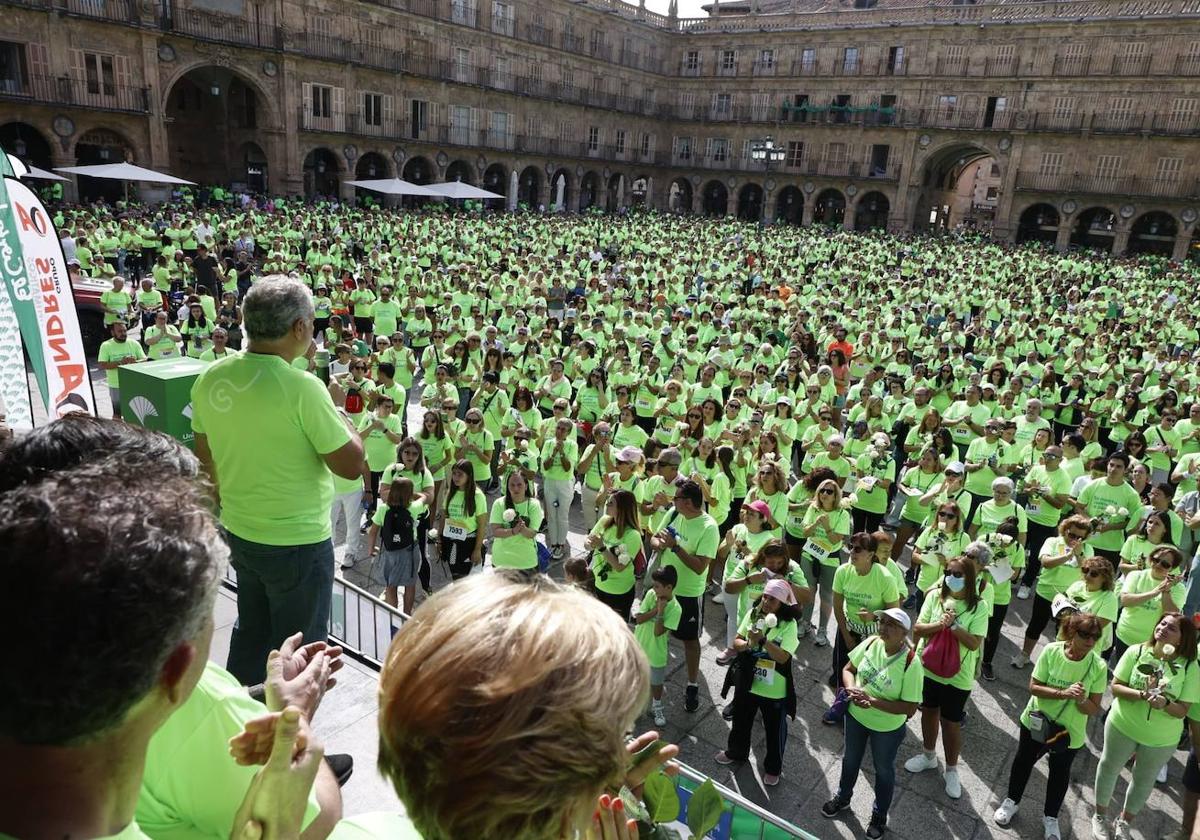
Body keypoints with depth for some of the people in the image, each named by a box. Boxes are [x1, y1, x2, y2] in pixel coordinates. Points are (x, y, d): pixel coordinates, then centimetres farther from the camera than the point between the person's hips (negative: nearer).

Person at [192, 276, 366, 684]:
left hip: (239, 531, 7)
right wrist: (343, 420, -3)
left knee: (250, 631, 27)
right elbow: (351, 465, -20)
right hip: (297, 541, -7)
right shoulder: (302, 388, -25)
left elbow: (205, 454, 10)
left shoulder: (211, 378, -4)